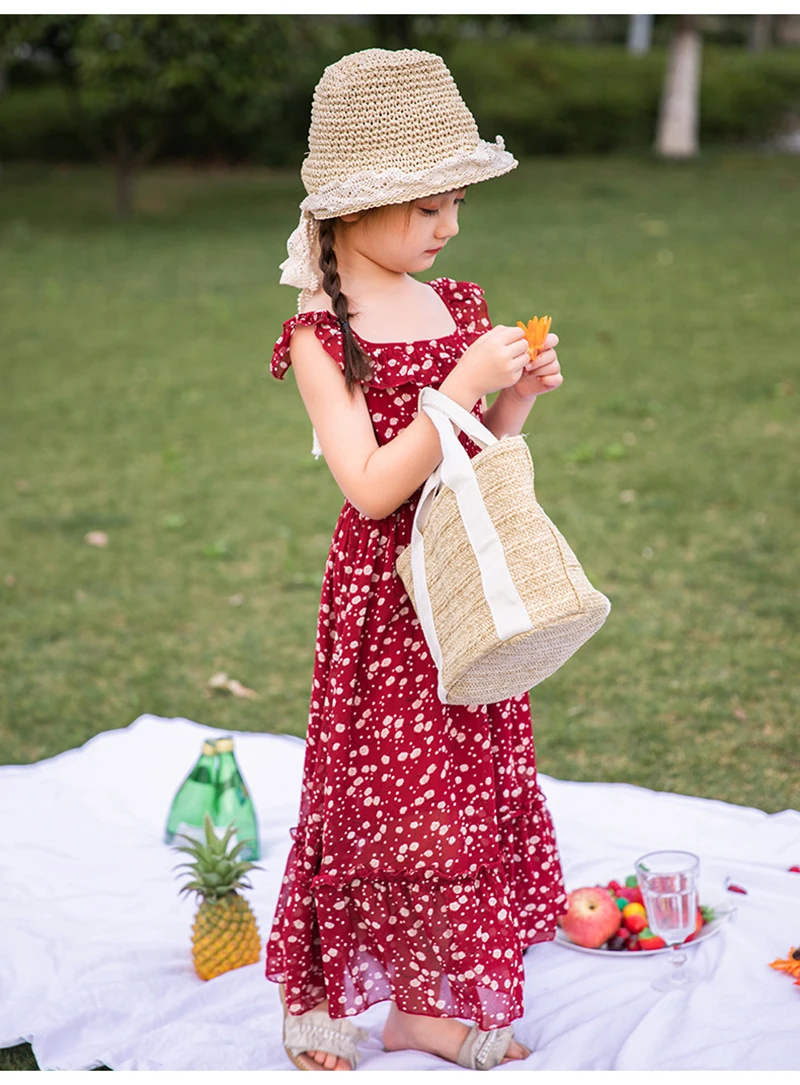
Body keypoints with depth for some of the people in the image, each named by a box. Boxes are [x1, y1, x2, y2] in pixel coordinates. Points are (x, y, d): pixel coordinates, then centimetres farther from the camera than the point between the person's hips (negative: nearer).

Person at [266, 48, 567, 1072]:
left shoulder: (454, 305, 6)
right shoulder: (321, 334, -13)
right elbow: (372, 488, -22)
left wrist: (519, 397, -5)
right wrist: (466, 383, -24)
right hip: (382, 595, -6)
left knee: (468, 789, 11)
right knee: (377, 794, 2)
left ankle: (424, 1005, 27)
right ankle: (320, 1006, 23)